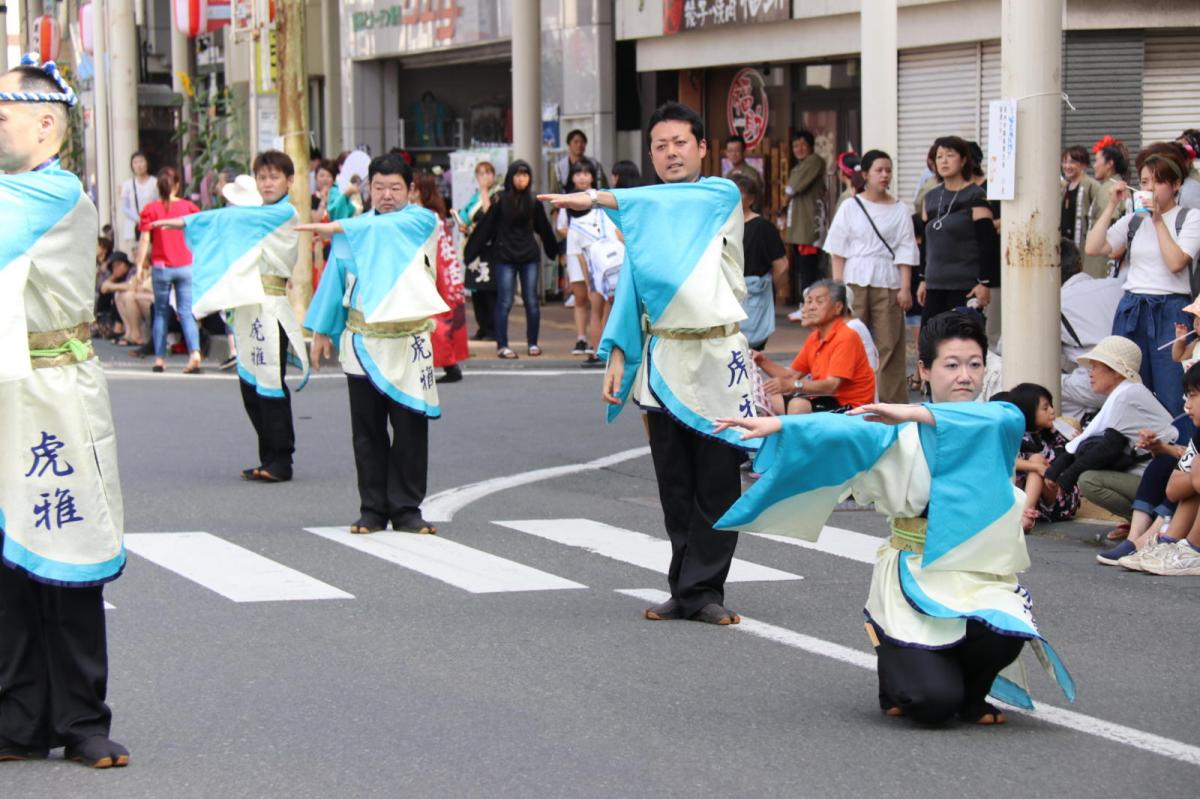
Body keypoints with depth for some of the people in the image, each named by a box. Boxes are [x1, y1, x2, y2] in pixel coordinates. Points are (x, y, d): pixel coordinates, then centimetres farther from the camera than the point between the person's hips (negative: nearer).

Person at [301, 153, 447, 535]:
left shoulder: (423, 221, 1)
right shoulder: (354, 230, 11)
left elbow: (386, 227, -19)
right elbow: (335, 277, 15)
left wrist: (337, 228, -20)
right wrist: (321, 330, 11)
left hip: (408, 343, -2)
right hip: (362, 342, 2)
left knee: (410, 428, -1)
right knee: (367, 431, 4)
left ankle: (406, 510, 6)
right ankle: (373, 509, 11)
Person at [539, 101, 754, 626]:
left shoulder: (722, 196, 1)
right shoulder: (641, 214, 15)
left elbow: (675, 202, -19)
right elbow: (630, 289, 13)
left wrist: (597, 199, -24)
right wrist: (617, 356, 2)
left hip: (717, 359, -4)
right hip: (661, 362, 4)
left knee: (717, 484, -2)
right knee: (674, 487, 6)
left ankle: (702, 590, 4)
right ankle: (688, 592, 13)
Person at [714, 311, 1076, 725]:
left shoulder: (996, 425, 4)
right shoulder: (904, 432, 0)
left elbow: (1009, 418, -20)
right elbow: (846, 431, -14)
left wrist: (920, 415, -30)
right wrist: (778, 424, -32)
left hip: (981, 577, 2)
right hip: (914, 578, -2)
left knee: (1003, 635, -32)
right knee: (933, 702, -20)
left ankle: (971, 692, 5)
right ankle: (898, 674, 19)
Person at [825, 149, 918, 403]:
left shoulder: (899, 210, 6)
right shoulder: (850, 207, 7)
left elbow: (905, 252, 4)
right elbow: (838, 250, 5)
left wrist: (905, 288, -4)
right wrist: (837, 286, -2)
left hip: (887, 283, 0)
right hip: (855, 281, 0)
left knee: (889, 344, -2)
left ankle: (891, 401, 3)